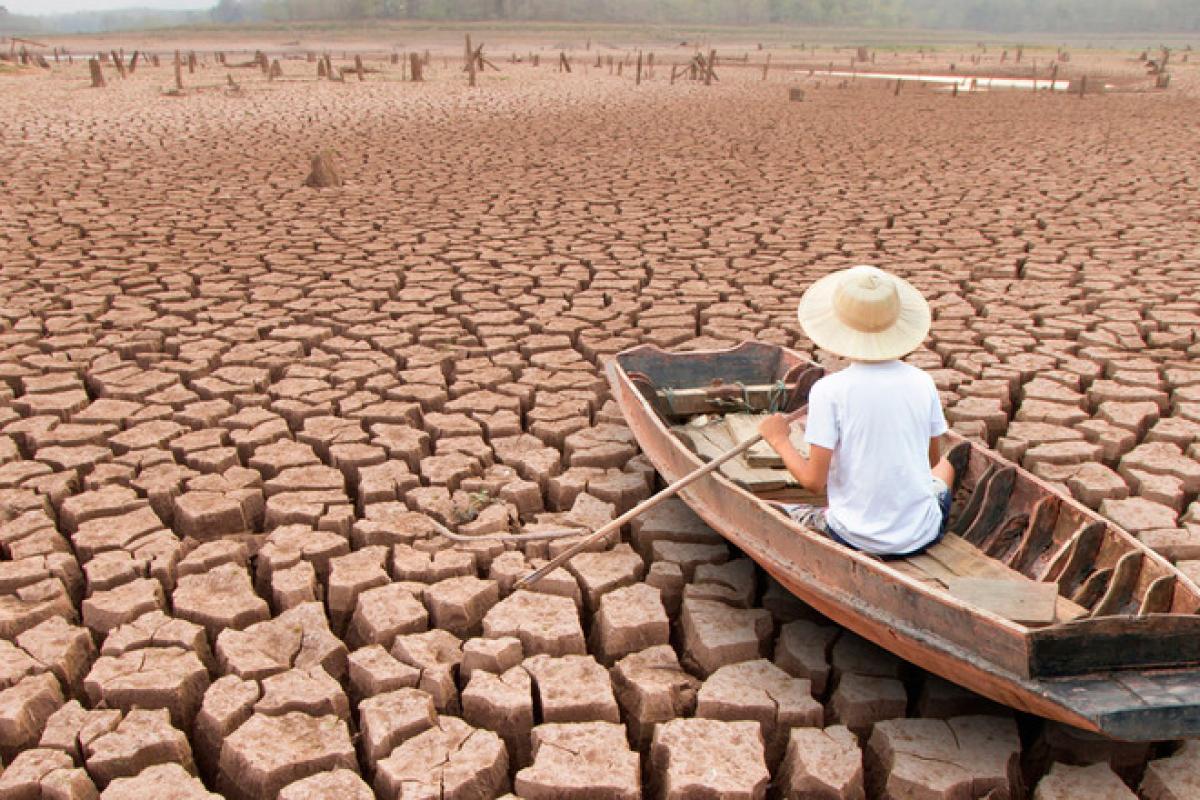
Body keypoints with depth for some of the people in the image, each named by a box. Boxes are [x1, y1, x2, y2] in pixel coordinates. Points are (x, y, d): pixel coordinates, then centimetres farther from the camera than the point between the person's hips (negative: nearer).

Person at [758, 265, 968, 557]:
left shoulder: (828, 390, -17)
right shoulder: (922, 382, -5)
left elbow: (814, 481, -17)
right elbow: (932, 460, 8)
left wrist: (779, 439, 0)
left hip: (858, 540, -4)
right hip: (922, 535, 4)